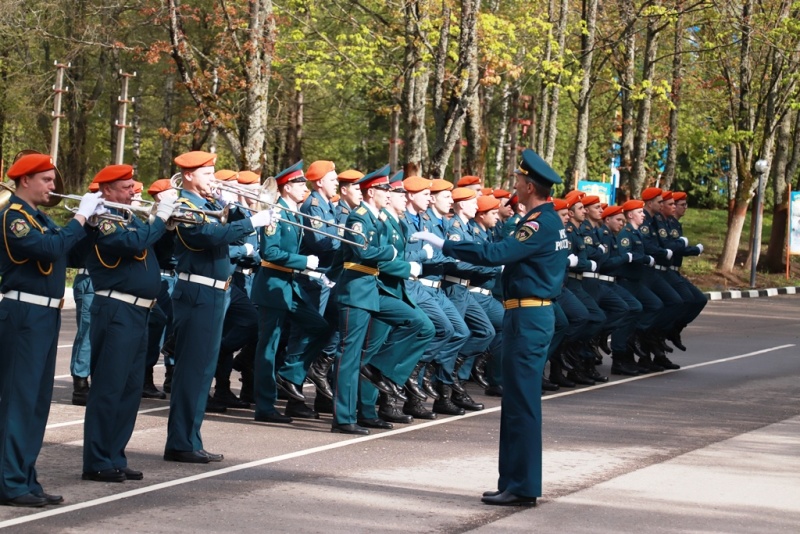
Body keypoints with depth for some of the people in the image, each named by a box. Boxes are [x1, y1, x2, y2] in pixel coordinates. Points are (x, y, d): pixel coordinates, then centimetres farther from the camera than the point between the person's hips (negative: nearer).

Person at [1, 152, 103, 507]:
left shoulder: (38, 217, 17)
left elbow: (70, 248, 18)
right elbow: (50, 248, -25)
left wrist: (88, 219, 5)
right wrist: (80, 218, -16)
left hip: (45, 316, 10)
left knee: (37, 401, 12)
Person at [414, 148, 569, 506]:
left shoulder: (539, 224, -17)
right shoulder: (551, 221, 13)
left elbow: (495, 254, -26)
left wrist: (444, 245, -21)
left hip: (527, 317, -10)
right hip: (536, 313, 10)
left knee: (521, 402, -6)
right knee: (518, 402, 13)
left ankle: (522, 488, -3)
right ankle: (515, 483, 18)